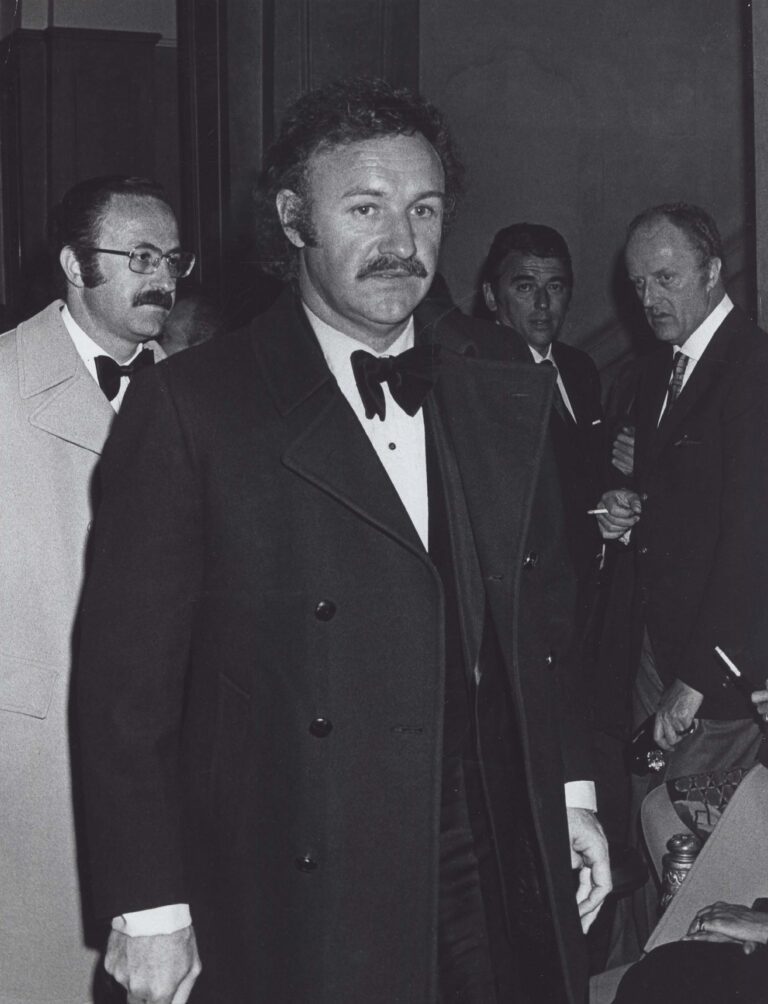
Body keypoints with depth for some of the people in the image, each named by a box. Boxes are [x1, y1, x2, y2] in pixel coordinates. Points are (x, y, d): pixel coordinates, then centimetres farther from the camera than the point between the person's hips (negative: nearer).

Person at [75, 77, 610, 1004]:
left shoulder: (506, 401, 7)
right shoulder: (191, 408, -9)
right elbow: (127, 675, -9)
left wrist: (571, 792, 11)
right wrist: (147, 906, -10)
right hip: (296, 914, -4)